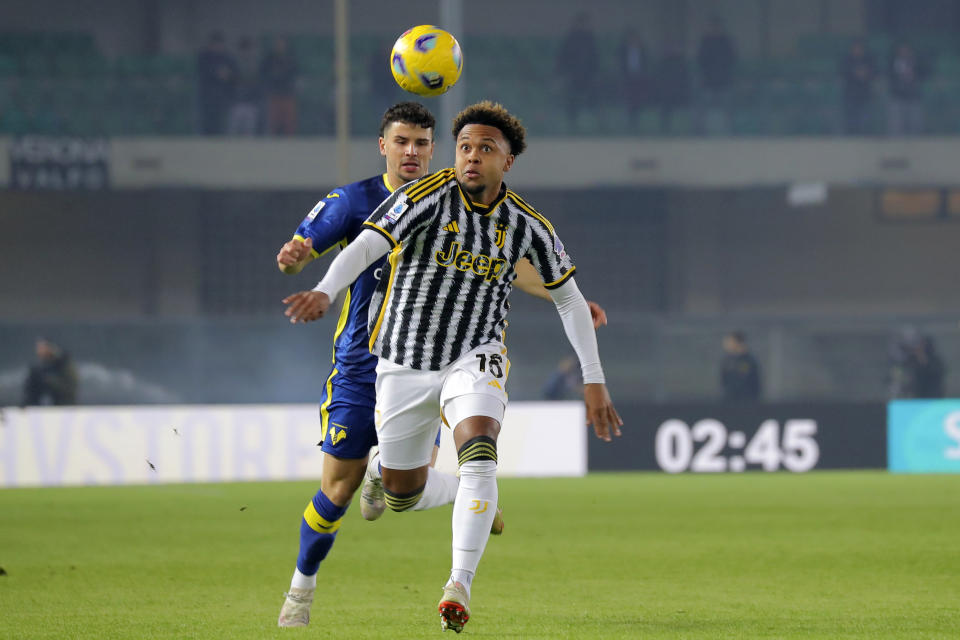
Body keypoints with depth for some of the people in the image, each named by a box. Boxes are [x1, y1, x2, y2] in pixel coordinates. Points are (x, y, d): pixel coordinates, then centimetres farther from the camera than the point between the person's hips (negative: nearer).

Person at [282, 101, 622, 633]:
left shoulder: (526, 225, -2)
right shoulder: (429, 195, -13)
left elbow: (569, 299, 10)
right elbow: (365, 245, -26)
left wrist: (594, 381, 5)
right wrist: (324, 291, -46)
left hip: (474, 357, 0)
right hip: (404, 364, 0)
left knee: (479, 453, -29)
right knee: (402, 497, 9)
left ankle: (459, 586, -29)